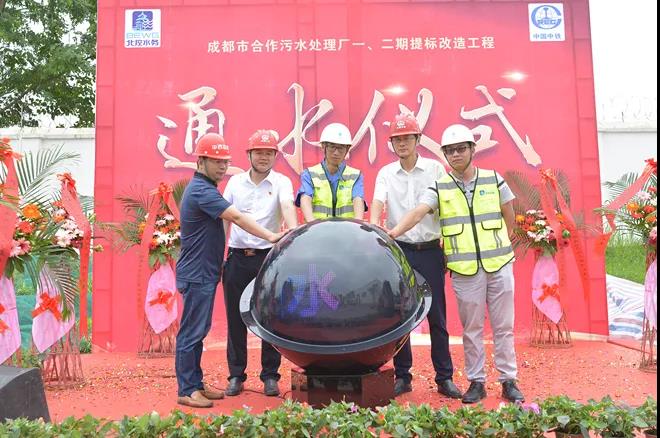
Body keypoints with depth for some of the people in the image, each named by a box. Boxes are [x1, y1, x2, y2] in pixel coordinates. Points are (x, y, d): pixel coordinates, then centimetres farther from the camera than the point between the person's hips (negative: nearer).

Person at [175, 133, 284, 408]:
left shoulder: (203, 187, 15)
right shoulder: (201, 191, -18)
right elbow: (236, 217, -23)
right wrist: (270, 236, -23)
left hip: (204, 272, 10)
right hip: (197, 274, -10)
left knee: (199, 330, 14)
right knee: (192, 332, -2)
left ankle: (196, 383, 23)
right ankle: (187, 391, 7)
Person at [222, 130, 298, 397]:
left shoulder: (281, 182, 1)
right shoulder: (235, 182, 9)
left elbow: (287, 207, -19)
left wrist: (294, 231, -39)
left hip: (268, 257, -2)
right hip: (237, 258, 2)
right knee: (235, 318, 7)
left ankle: (270, 376, 18)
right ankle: (236, 375, 20)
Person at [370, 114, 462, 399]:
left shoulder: (435, 169, 3)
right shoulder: (386, 174, 6)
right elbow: (377, 207, -7)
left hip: (430, 250, -1)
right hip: (399, 250, 1)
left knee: (437, 316, 3)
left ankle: (445, 378, 15)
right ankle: (402, 376, 18)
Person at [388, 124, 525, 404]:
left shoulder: (494, 180, 5)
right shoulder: (440, 188, 1)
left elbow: (509, 217, 16)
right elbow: (418, 212, -15)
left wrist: (498, 245, 13)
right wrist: (394, 232, -30)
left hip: (499, 264, 1)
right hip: (465, 269, -1)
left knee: (503, 326, 9)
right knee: (471, 328, 8)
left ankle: (509, 380, 22)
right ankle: (476, 382, 20)